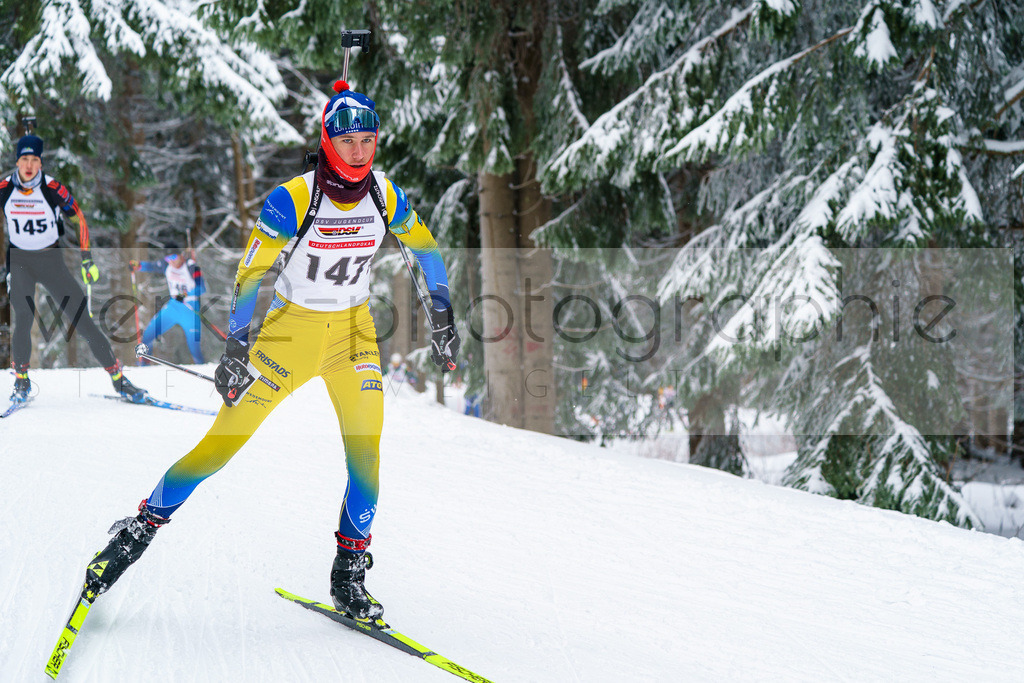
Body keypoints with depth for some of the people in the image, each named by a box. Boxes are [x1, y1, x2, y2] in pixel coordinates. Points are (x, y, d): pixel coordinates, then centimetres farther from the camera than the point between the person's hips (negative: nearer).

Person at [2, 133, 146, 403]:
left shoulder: (53, 188, -14)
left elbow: (78, 218, -1)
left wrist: (87, 259, -3)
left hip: (51, 260, -1)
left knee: (82, 320, -5)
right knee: (23, 319, -19)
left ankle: (118, 378, 3)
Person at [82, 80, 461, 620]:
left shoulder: (383, 195, -8)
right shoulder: (292, 199, -20)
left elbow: (425, 248, 10)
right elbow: (250, 273, -19)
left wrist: (442, 319, 8)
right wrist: (236, 348, -25)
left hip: (353, 332, 3)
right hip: (290, 330, -3)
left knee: (366, 449, -10)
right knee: (224, 442, -5)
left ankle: (349, 575, 2)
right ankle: (141, 527, 11)